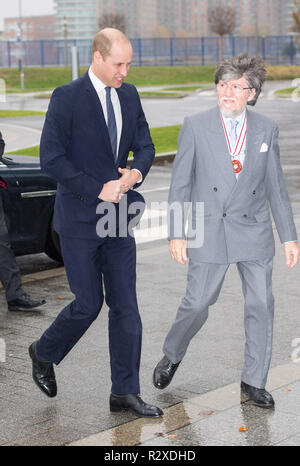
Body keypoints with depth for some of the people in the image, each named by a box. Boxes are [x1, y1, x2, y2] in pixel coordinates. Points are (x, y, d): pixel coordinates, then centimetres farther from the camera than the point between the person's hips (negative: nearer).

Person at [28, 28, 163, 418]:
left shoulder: (129, 95, 7)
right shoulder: (67, 98, -12)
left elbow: (145, 145, 13)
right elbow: (51, 158, -16)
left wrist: (136, 172, -10)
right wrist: (98, 190, -18)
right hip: (80, 218, -6)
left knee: (125, 305, 4)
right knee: (88, 304, 0)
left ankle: (125, 392, 12)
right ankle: (44, 353, 29)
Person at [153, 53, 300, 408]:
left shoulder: (266, 130, 3)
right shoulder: (195, 127, -4)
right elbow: (180, 184, -1)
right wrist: (176, 234, -6)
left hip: (254, 231, 2)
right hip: (209, 232, -2)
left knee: (261, 305, 3)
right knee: (197, 304, 4)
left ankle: (253, 382, 18)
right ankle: (171, 356, 33)